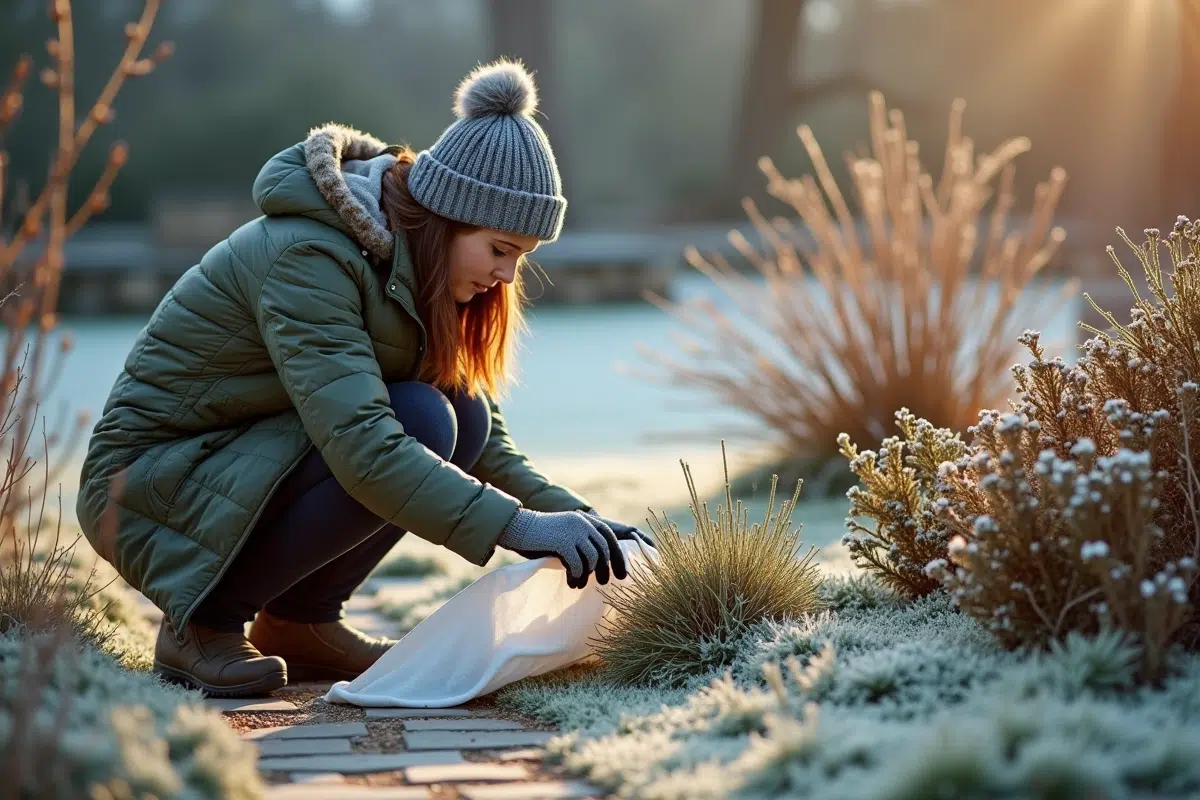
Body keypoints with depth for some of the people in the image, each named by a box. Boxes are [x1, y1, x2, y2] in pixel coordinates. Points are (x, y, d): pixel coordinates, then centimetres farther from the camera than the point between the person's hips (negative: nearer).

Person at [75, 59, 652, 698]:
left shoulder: (409, 263, 2)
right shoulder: (309, 257, -25)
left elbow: (485, 442, 4)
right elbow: (364, 447, -35)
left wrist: (574, 517, -11)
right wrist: (517, 526, -37)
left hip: (244, 465, 8)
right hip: (148, 482, -8)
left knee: (465, 416, -9)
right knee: (418, 421, -26)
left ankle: (300, 621, 1)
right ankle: (202, 620, -14)